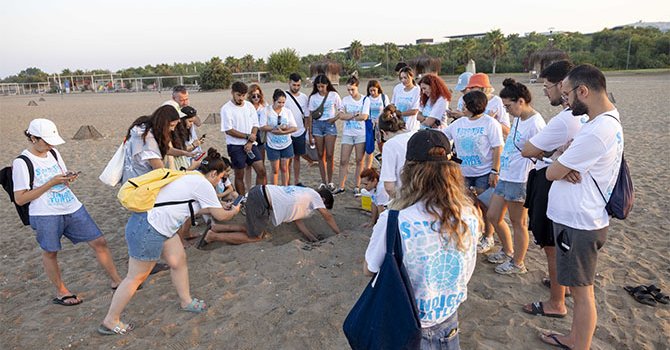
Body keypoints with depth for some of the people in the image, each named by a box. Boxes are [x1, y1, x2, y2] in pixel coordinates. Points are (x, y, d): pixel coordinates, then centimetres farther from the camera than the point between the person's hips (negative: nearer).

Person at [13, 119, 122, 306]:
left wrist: (68, 179, -4)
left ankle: (116, 281, 14)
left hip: (73, 208, 5)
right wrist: (51, 183, -18)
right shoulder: (21, 163, -10)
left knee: (99, 242, 3)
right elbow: (20, 199, -11)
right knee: (50, 253, 12)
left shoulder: (54, 153, 8)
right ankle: (61, 292, 31)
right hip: (46, 215, -5)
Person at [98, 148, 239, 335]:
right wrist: (234, 211, 13)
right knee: (136, 277, 5)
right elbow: (220, 216, -7)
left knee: (179, 260, 16)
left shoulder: (190, 177, 12)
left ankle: (186, 301, 33)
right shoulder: (203, 184, -15)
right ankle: (110, 322, 22)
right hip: (148, 231, -10)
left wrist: (218, 208, 25)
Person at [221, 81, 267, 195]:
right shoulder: (226, 109, -8)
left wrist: (250, 142, -8)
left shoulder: (249, 105, 6)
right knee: (239, 175, 6)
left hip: (251, 144, 4)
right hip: (235, 146, -4)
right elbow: (228, 130, -12)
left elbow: (255, 125, 5)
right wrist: (247, 136, -13)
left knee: (261, 171, -1)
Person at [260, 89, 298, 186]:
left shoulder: (287, 111, 1)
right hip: (272, 145, -2)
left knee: (284, 169, 10)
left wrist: (283, 132, -20)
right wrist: (276, 127, -24)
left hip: (286, 144, 2)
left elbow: (294, 127, -5)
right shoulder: (266, 111, -6)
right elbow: (262, 127, -13)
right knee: (275, 170, 6)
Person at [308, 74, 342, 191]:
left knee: (329, 155, -5)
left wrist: (335, 118, -12)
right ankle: (323, 181, 13)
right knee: (321, 155, 4)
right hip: (317, 125, 2)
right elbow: (311, 116, 5)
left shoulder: (334, 95, 1)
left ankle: (330, 181, 8)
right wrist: (310, 134, 3)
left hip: (330, 125, -2)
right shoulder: (313, 97, 5)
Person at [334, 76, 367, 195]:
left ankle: (357, 187, 13)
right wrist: (355, 114, -13)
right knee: (343, 161, 1)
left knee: (359, 161, 4)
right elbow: (341, 116, -4)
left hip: (361, 133, -2)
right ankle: (340, 187, 9)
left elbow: (364, 117, -12)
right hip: (347, 133, 2)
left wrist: (349, 116, -8)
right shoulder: (345, 100, 6)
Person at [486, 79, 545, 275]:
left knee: (518, 223, 7)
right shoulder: (518, 119, 9)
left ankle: (518, 263, 26)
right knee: (492, 216, 16)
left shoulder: (535, 124, -19)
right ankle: (508, 251, 38)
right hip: (506, 176, 9)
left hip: (520, 180, -9)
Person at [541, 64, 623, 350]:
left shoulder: (596, 131, -25)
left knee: (581, 291, 6)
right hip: (578, 218, 10)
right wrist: (566, 169, -11)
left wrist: (560, 170, 2)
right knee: (579, 287, 22)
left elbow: (551, 173, -19)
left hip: (578, 224, -10)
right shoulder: (610, 120, 9)